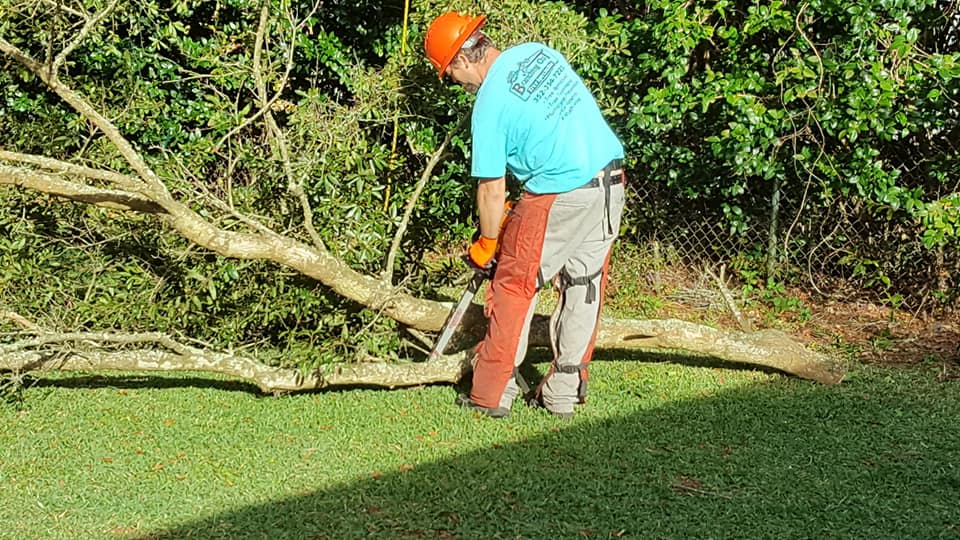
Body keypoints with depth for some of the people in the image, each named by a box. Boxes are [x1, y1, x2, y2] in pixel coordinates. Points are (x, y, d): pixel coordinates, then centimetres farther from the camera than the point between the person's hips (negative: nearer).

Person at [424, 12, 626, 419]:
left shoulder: (489, 106, -11)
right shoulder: (538, 52, 8)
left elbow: (492, 190, -8)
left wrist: (486, 245, 8)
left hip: (560, 197, -7)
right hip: (611, 176, 8)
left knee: (515, 286, 7)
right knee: (583, 286, 15)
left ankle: (492, 394, 13)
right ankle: (565, 392, 23)